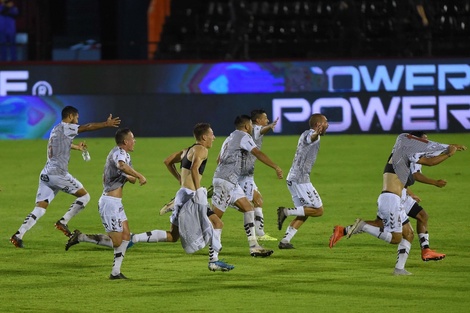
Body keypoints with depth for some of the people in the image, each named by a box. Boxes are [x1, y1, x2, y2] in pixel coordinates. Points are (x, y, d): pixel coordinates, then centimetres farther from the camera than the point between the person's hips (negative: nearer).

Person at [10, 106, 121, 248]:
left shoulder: (56, 130, 25)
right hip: (58, 173, -9)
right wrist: (106, 124, -1)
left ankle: (18, 235, -11)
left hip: (46, 174, 9)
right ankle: (63, 222, -2)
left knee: (40, 208, 2)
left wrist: (76, 147, 61)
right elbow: (88, 127, -7)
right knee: (84, 196, 3)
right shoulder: (64, 128, -2)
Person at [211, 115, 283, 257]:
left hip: (231, 182, 10)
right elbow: (258, 154, -18)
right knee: (215, 215, -8)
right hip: (226, 180, -10)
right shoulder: (243, 137, -6)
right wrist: (276, 167, -20)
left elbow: (219, 159, 25)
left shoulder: (230, 137, 21)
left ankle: (254, 246, -2)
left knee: (248, 209, 4)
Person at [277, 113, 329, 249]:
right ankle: (287, 211, -14)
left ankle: (285, 241, 5)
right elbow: (311, 138, -37)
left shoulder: (305, 134, 18)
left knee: (303, 214, 14)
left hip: (292, 179, 10)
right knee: (318, 210, -6)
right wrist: (317, 134, -60)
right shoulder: (311, 134, -11)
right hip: (301, 179, -10)